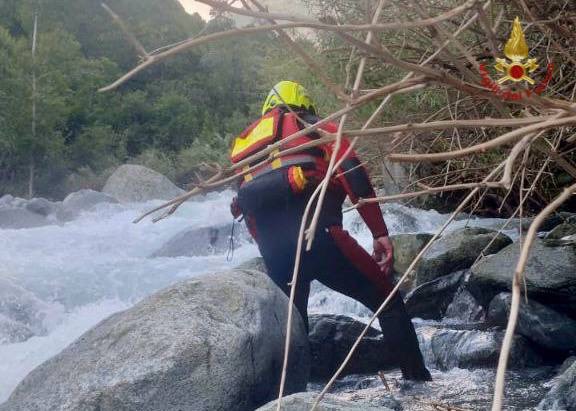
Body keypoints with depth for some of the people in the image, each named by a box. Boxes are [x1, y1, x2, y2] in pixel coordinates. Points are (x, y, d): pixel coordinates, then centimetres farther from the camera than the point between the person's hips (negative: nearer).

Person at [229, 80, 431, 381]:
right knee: (387, 300, 5)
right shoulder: (316, 128, 17)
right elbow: (352, 174, -2)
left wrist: (276, 261, 30)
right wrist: (380, 233, -4)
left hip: (271, 254, 5)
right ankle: (419, 381, -2)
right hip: (314, 232, -5)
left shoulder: (246, 143, 32)